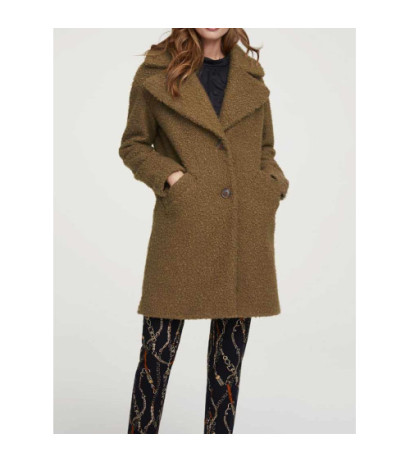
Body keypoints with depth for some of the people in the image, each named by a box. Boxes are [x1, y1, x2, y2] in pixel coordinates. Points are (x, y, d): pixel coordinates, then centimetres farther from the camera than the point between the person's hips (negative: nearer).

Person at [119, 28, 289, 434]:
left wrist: (274, 187, 0)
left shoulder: (251, 77, 12)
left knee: (229, 354, 10)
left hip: (243, 235, 3)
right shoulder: (156, 73, 3)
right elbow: (133, 146, 7)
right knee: (158, 348, 1)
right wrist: (171, 177, -10)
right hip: (183, 231, -3)